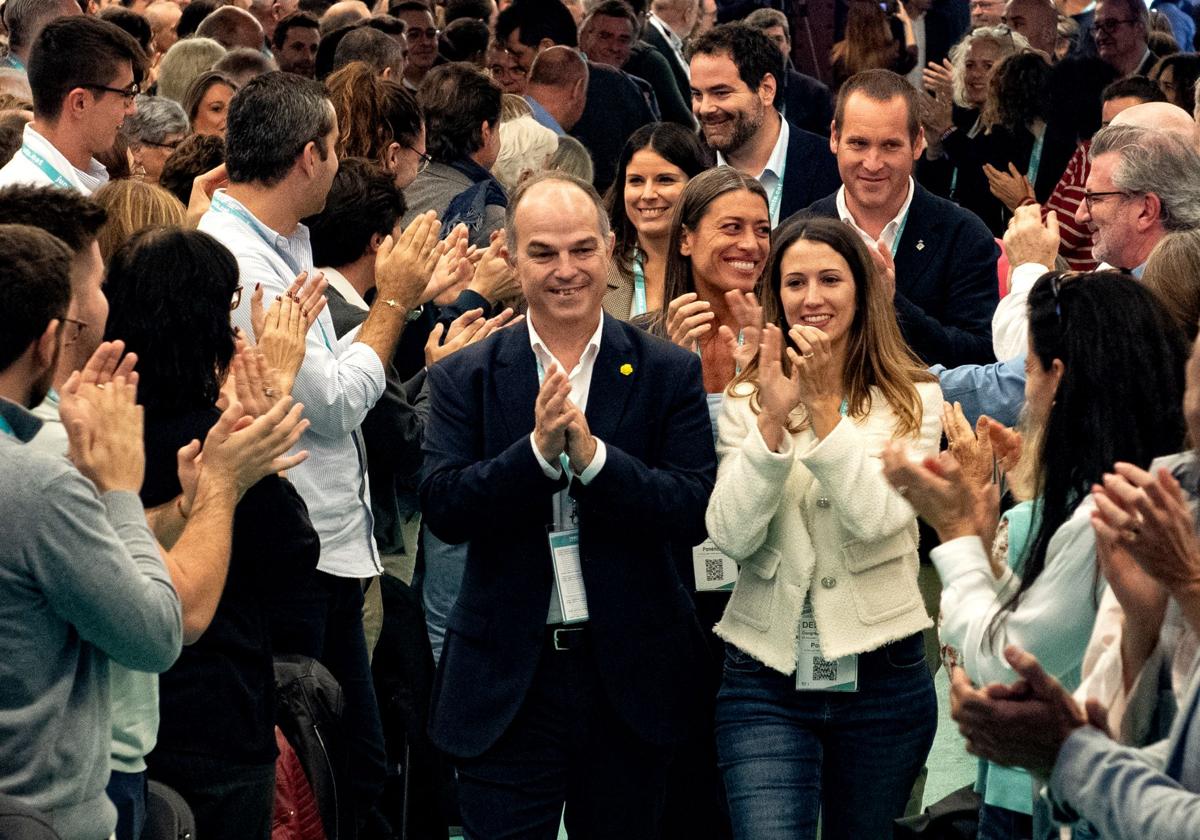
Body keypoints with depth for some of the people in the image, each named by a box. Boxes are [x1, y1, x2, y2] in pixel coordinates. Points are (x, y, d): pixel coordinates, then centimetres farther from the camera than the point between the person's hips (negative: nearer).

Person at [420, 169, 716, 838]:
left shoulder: (669, 373, 0)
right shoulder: (465, 379, 2)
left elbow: (695, 512, -9)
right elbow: (443, 508, -9)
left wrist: (591, 454, -22)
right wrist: (538, 449, -23)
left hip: (630, 679, 1)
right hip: (507, 679, 0)